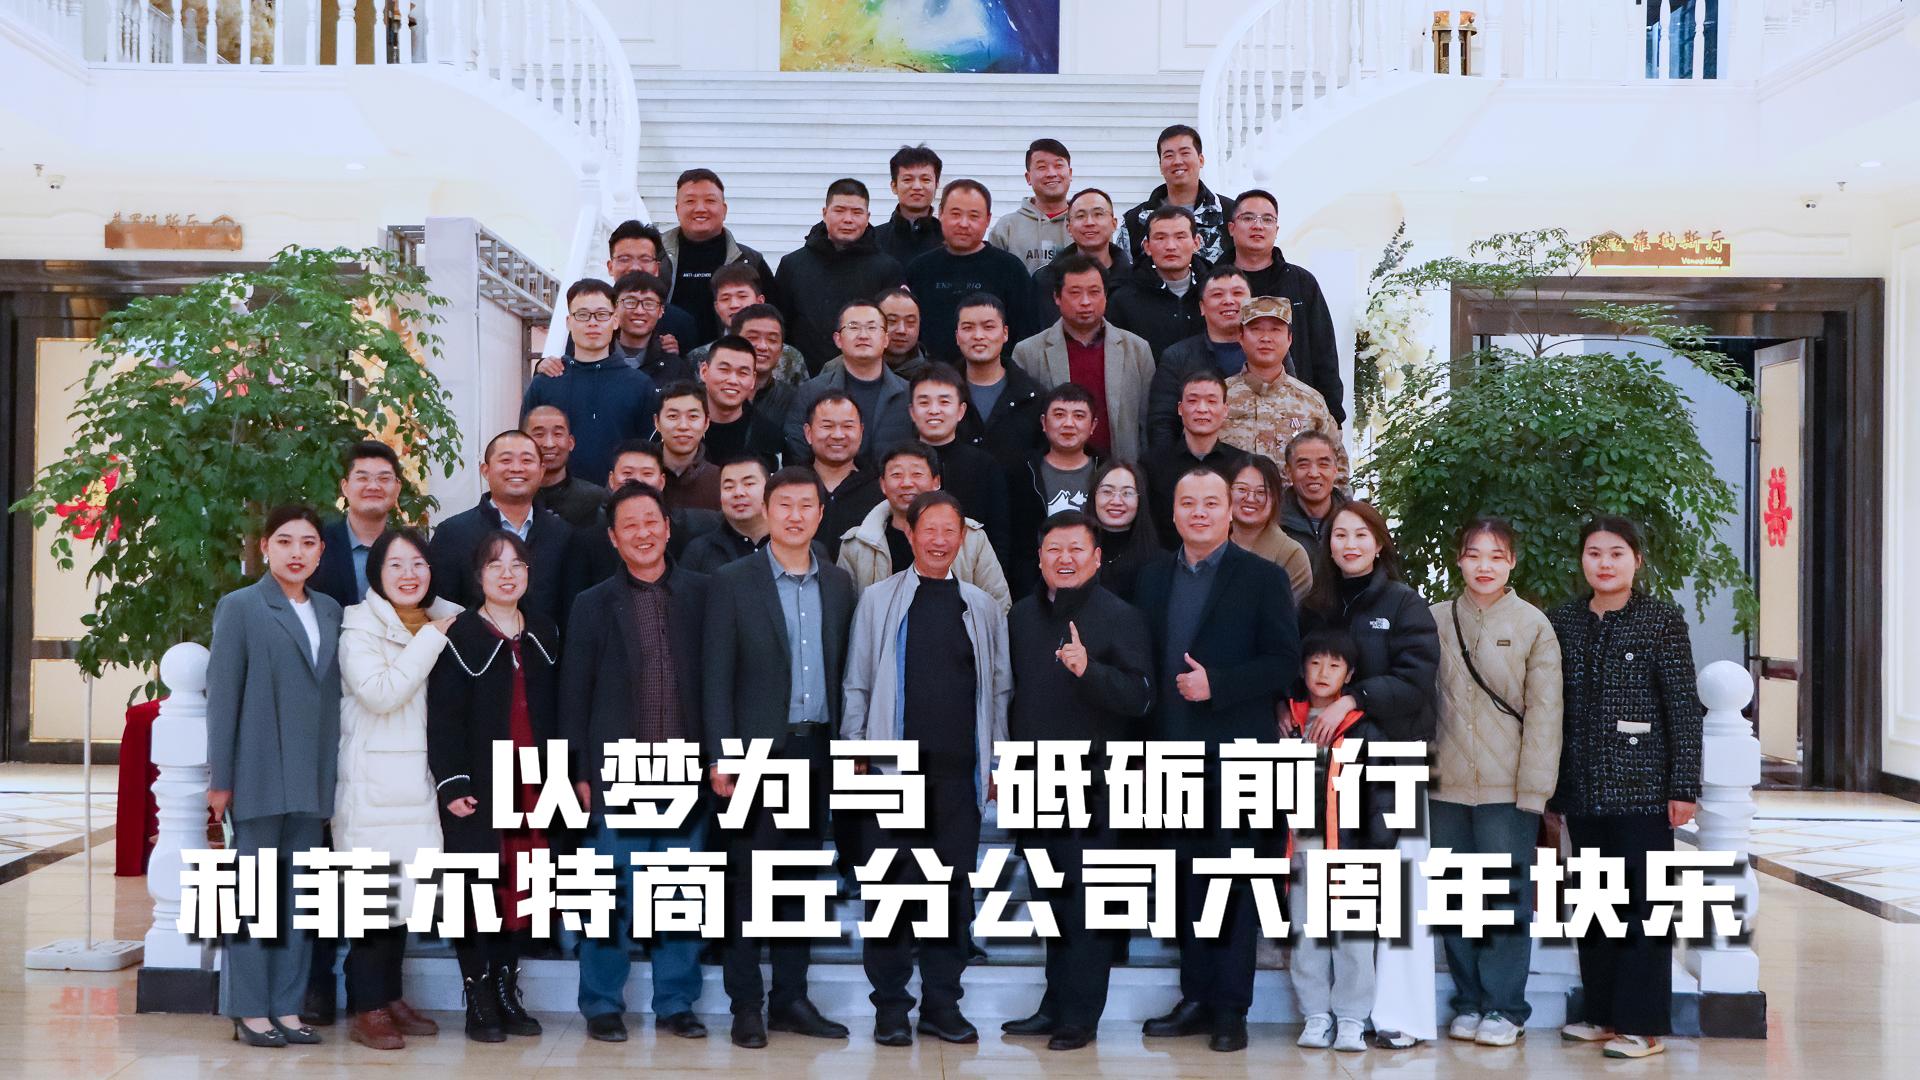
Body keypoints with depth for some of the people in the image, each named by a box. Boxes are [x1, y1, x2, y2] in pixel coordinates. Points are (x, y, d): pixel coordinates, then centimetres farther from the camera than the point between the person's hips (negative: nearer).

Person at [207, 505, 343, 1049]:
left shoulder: (330, 612, 12)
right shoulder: (240, 607, -2)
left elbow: (334, 694, 12)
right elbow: (222, 696, -5)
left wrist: (335, 773, 6)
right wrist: (219, 779, -8)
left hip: (312, 779, 5)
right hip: (260, 777, -5)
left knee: (300, 895, 8)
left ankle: (287, 1007, 15)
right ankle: (250, 1012, 9)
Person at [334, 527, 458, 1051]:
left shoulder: (445, 622, 12)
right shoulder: (359, 628, -6)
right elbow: (380, 693, -21)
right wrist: (431, 639, -17)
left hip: (419, 781, 6)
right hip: (373, 784, -6)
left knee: (404, 892, 10)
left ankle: (391, 997, 20)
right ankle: (367, 1011, 0)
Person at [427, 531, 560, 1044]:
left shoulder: (545, 636, 12)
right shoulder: (460, 636, -3)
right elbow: (443, 716, -8)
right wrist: (452, 784, -14)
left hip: (532, 785, 4)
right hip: (478, 786, -4)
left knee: (524, 887, 4)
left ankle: (507, 993, 17)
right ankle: (479, 1002, 7)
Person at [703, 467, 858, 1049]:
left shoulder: (838, 583, 10)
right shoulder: (732, 582, -2)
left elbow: (844, 670, 10)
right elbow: (716, 675, -5)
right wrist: (721, 756, -12)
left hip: (816, 750, 4)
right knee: (747, 879, 1)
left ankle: (790, 998, 19)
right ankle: (746, 1005, 10)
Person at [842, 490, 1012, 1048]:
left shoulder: (983, 607, 10)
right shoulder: (878, 599, 4)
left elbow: (998, 688, 11)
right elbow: (857, 684, 5)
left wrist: (997, 762, 7)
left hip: (960, 770, 2)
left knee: (954, 886, 5)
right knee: (892, 886, 2)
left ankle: (942, 1003, 15)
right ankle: (891, 1006, 12)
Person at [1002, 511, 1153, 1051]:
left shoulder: (1120, 617, -7)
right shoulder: (1023, 616, 11)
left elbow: (1140, 697, -16)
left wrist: (1089, 669, -32)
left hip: (1091, 781, -6)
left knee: (1086, 900, -1)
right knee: (1055, 899, 14)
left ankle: (1079, 1016, 6)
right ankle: (1054, 1006, 23)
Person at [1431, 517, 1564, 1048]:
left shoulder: (1533, 625, -1)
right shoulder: (1437, 619, 7)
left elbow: (1544, 712, -3)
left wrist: (1534, 787, -8)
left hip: (1508, 787, -3)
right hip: (1446, 785, 3)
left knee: (1506, 899, 1)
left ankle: (1505, 1008, 13)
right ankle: (1469, 1001, 21)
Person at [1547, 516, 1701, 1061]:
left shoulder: (1663, 619, -3)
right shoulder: (1562, 622, 7)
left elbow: (1684, 708, -5)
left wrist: (1684, 786, -9)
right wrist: (1551, 789, 10)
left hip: (1642, 789, -4)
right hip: (1584, 790, 4)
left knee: (1642, 904, 0)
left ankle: (1643, 1025, 7)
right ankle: (1602, 1013, 22)